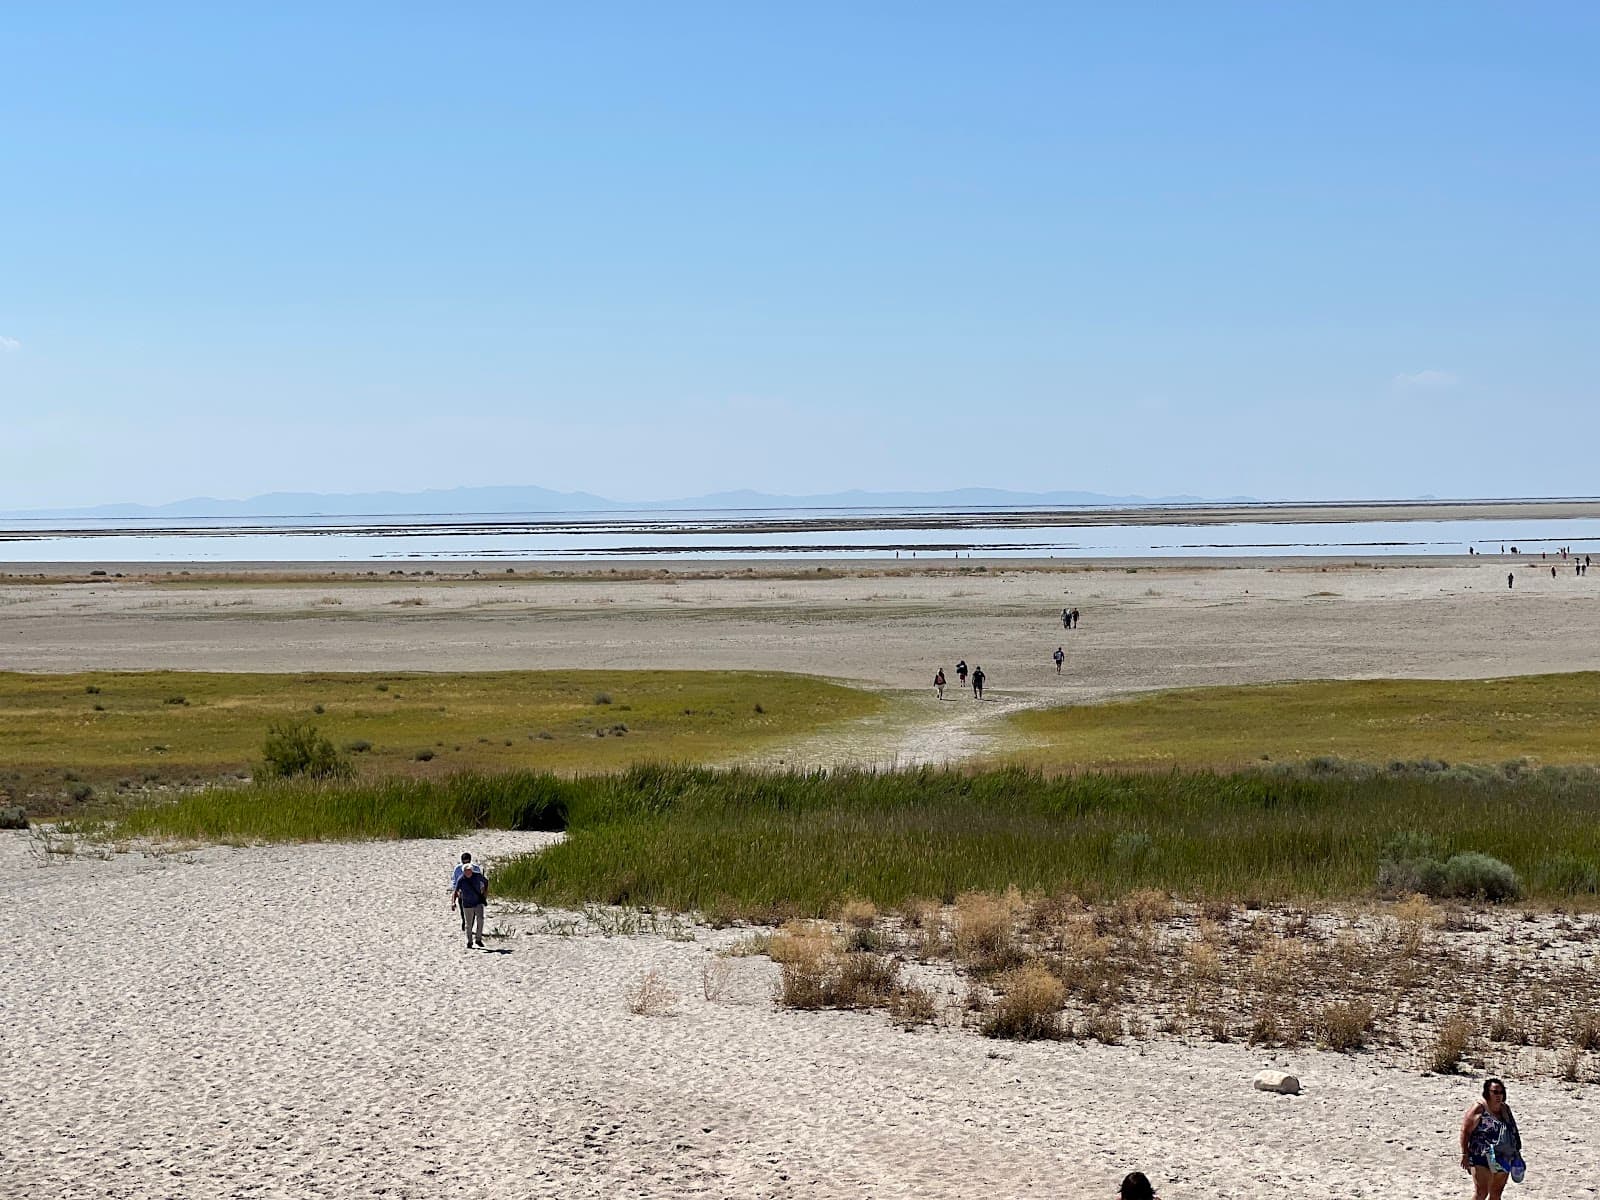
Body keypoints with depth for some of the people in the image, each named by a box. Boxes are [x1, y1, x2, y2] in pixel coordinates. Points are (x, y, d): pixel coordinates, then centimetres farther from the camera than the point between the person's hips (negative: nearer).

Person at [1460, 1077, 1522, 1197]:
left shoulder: (1505, 1109, 12)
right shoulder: (1479, 1109, -9)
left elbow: (1512, 1132, 22)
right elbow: (1465, 1131, -9)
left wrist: (1516, 1152, 20)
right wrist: (1465, 1154, -14)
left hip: (1503, 1159, 7)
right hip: (1482, 1159, -7)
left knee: (1496, 1193, 10)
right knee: (1481, 1192, -13)